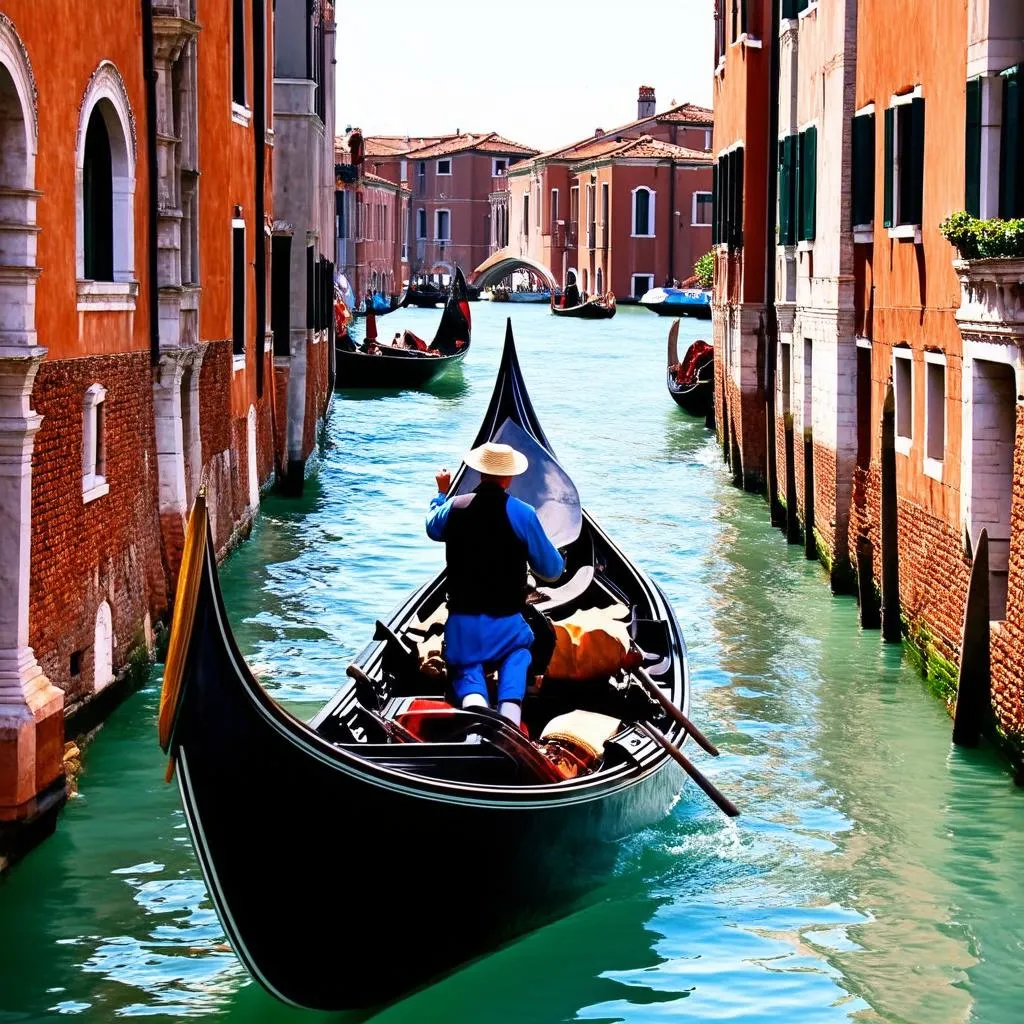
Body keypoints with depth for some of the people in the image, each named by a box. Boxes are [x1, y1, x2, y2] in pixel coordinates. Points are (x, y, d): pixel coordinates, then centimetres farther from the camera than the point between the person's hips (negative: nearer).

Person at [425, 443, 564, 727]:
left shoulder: (454, 508, -2)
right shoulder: (523, 514, -10)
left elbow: (433, 528, 25)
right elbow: (552, 570, 0)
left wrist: (441, 494, 42)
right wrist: (559, 560, 24)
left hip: (462, 623, 1)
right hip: (506, 624, -1)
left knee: (466, 671, 18)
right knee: (519, 650, 28)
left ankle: (473, 700, -21)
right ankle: (510, 713, -3)